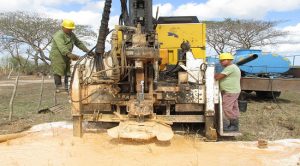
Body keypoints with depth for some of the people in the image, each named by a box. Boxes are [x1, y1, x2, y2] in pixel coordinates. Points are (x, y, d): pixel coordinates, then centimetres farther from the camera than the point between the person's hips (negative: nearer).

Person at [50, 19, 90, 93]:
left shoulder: (71, 35, 12)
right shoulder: (59, 35, -17)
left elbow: (79, 43, 16)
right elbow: (62, 47, -31)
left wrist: (87, 50, 4)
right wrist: (69, 54, -45)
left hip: (67, 56, 8)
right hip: (57, 56, -8)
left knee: (69, 71, 4)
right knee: (58, 71, -10)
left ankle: (67, 86, 9)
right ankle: (58, 87, -8)